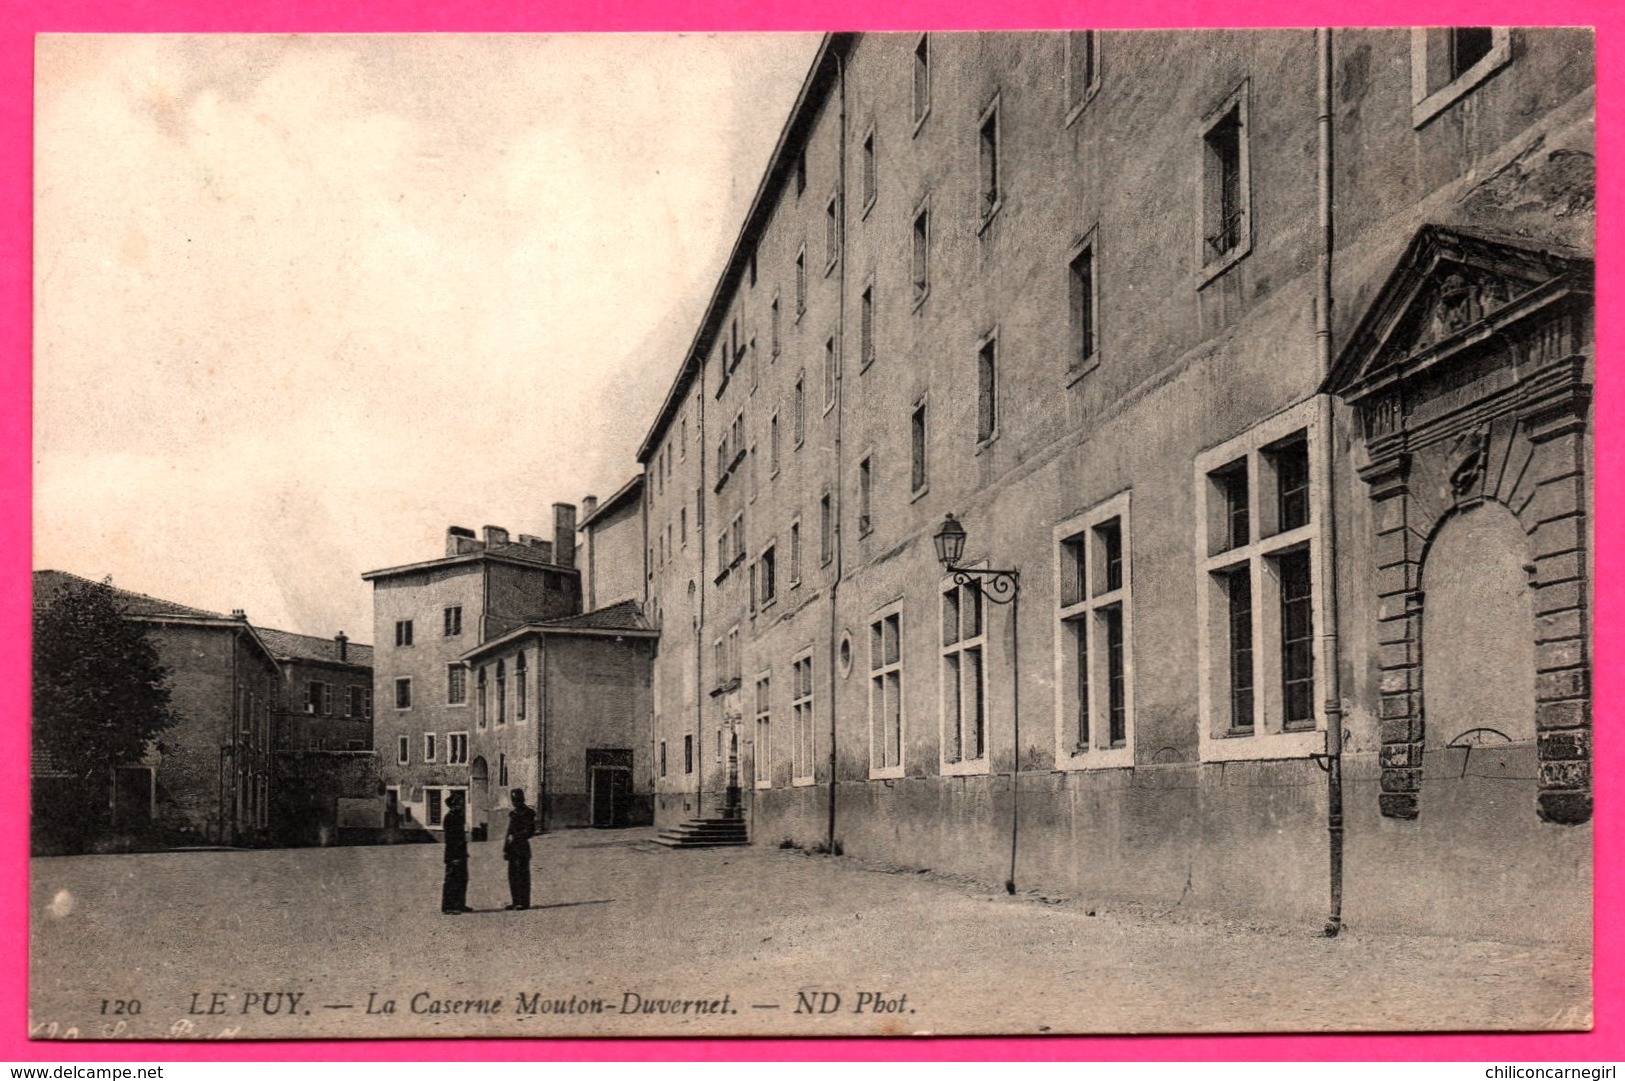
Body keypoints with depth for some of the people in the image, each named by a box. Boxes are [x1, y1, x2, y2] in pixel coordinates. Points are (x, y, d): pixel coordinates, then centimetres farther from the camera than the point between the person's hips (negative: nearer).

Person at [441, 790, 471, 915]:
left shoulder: (459, 816, 16)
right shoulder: (449, 818, -12)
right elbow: (450, 839, -17)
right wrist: (454, 857, -20)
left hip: (461, 854, 9)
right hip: (454, 855, -9)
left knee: (462, 880, 13)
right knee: (452, 880, -7)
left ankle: (460, 905, 20)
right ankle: (448, 907, -5)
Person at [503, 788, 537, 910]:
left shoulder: (528, 813, -6)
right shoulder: (513, 814, 18)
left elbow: (530, 831, -13)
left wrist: (515, 837, -16)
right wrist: (505, 849, 17)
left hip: (522, 848, -8)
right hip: (512, 850, 8)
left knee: (522, 875, -5)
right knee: (512, 875, 7)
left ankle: (524, 902, -2)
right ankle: (516, 901, 13)